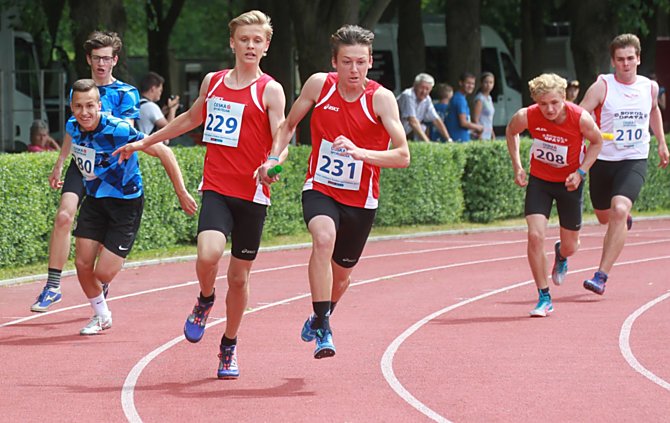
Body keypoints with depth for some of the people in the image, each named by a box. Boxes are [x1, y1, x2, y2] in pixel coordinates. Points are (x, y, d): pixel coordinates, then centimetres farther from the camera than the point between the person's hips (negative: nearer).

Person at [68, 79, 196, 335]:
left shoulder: (118, 130, -28)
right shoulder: (72, 128, -9)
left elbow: (163, 152, -23)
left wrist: (181, 193, -21)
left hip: (126, 202, -5)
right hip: (94, 199, 5)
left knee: (103, 274, -10)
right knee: (82, 265, -1)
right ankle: (101, 316, 25)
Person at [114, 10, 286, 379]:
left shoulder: (270, 90, -3)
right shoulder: (213, 82, 10)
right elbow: (192, 118, 29)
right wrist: (144, 142, 35)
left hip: (252, 193, -2)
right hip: (215, 188, 2)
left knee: (239, 276, 6)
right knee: (208, 255, -24)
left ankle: (229, 346, 27)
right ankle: (205, 301, 9)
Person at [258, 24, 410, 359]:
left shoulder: (380, 98, -16)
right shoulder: (319, 84, -9)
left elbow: (402, 156, -22)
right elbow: (289, 125, 8)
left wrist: (359, 152, -36)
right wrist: (273, 158, -9)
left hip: (360, 199, 1)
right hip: (320, 190, -1)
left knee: (341, 273, 15)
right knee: (324, 238, -33)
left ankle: (320, 317, 50)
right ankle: (323, 330, -29)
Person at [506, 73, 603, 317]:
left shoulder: (580, 118, -25)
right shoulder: (526, 117, -22)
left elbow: (596, 142, -4)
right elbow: (511, 132, 3)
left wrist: (581, 172, -15)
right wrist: (517, 166, -4)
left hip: (569, 182, 0)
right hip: (539, 180, 0)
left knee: (570, 247, 9)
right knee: (535, 236, -18)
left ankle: (560, 255, 50)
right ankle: (544, 298, -5)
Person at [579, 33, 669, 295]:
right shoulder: (602, 86, -8)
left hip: (634, 162, 0)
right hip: (603, 160, 0)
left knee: (619, 211, -24)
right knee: (604, 217, 18)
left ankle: (601, 276, -24)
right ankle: (624, 220, 59)